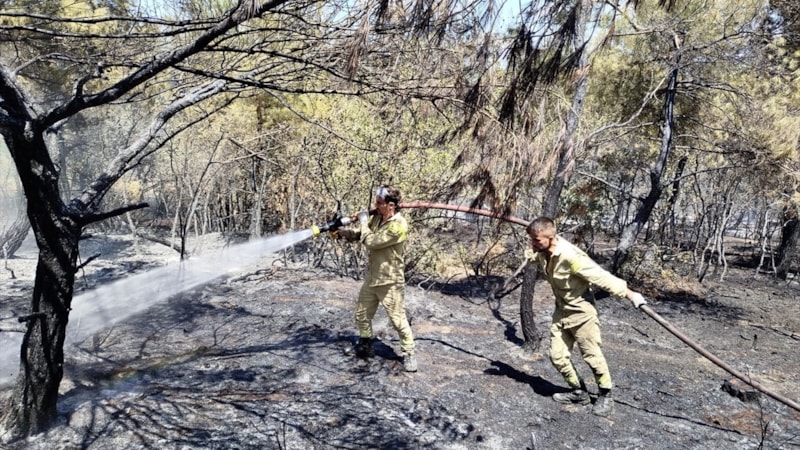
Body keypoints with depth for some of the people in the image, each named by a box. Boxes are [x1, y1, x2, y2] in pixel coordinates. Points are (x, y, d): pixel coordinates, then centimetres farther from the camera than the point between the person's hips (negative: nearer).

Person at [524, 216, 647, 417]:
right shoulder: (539, 252, -9)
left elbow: (601, 276, -27)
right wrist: (531, 254, -2)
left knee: (592, 355, 5)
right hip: (561, 311, 7)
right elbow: (532, 253, 20)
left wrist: (629, 294, -23)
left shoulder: (570, 256, -32)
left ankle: (606, 395, 25)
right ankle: (579, 391, 27)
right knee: (557, 356, 7)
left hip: (581, 311, -7)